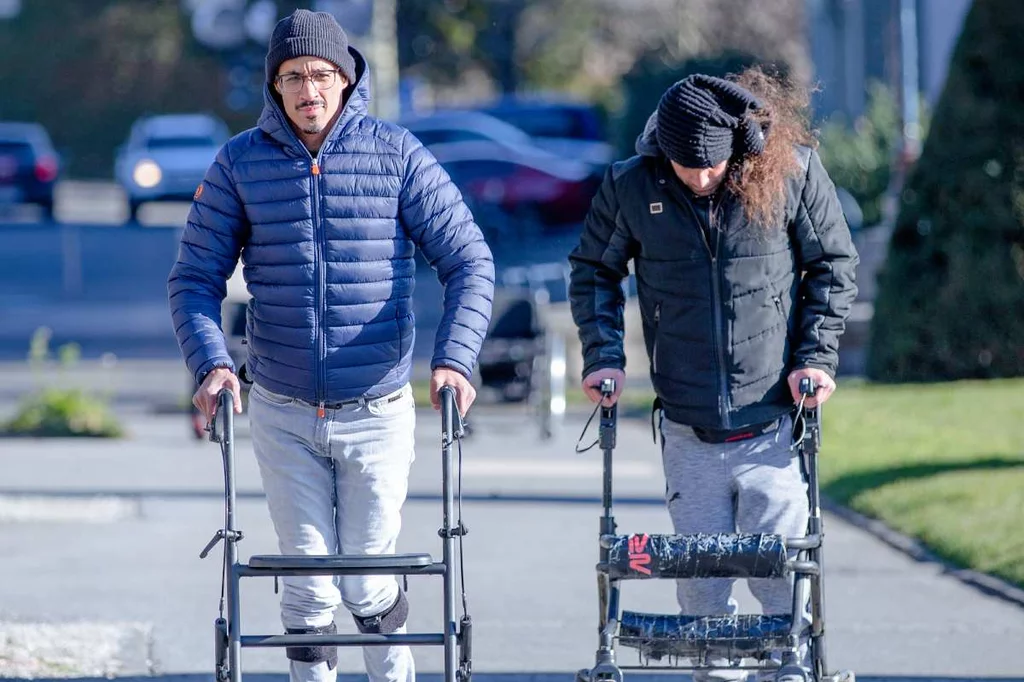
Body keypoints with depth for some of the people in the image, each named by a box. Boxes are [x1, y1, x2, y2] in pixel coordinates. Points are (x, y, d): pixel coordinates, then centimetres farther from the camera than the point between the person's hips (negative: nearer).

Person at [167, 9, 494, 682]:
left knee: (367, 587, 2)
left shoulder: (397, 154, -4)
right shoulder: (241, 163, -1)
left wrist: (455, 358, -19)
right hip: (284, 415, 1)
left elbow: (470, 262, -5)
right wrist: (212, 363, -15)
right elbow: (195, 277, 2)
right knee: (309, 589, -1)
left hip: (377, 411, -1)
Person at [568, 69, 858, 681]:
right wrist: (604, 355, 2)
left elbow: (834, 264, 7)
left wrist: (818, 355, -1)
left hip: (774, 424, -1)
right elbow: (593, 269, 13)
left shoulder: (792, 171, -6)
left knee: (783, 578, -4)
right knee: (701, 584, 2)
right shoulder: (631, 186, -4)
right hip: (689, 433, 1)